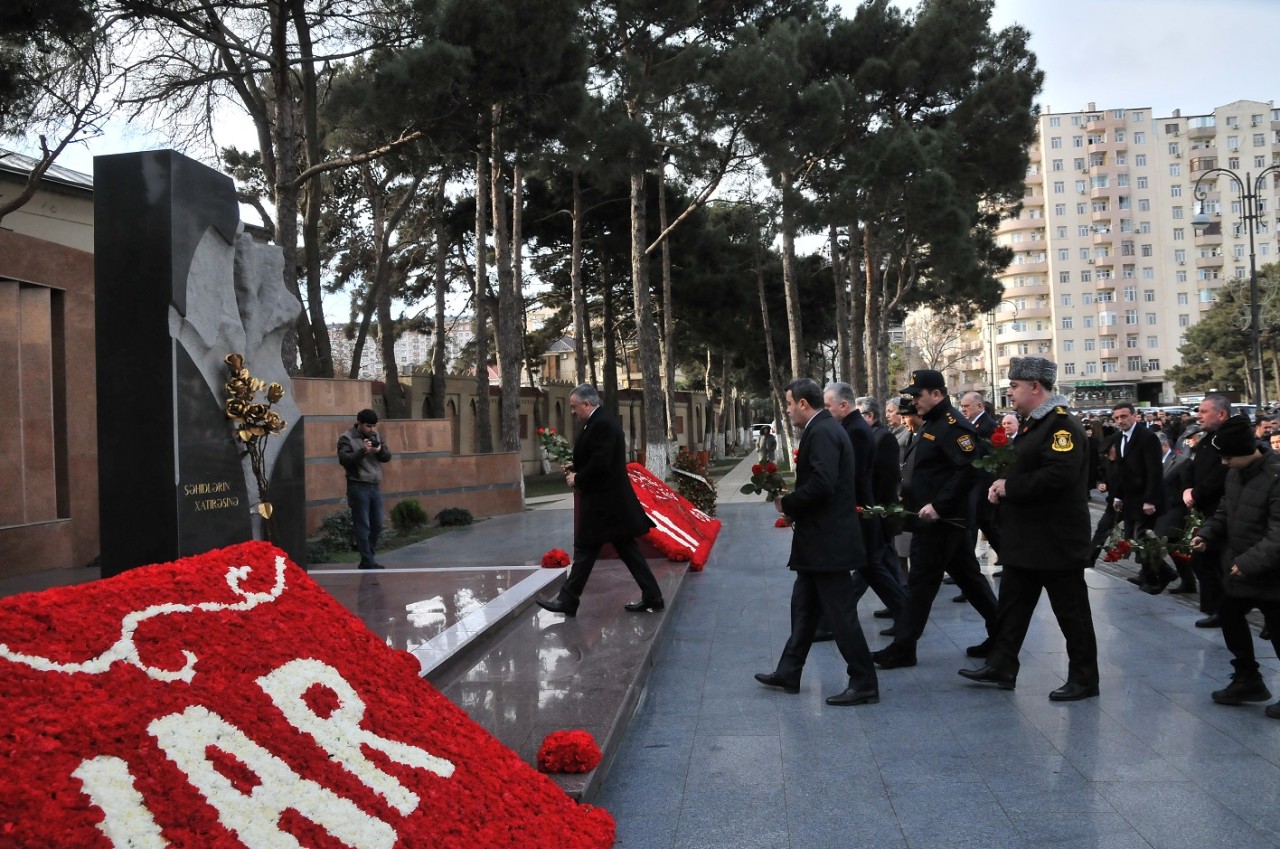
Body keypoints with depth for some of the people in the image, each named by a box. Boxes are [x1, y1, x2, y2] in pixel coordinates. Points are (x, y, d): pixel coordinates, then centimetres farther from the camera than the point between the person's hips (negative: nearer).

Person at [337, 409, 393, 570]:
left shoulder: (376, 436, 13)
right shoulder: (346, 438, -5)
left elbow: (387, 457, 9)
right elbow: (344, 459, -16)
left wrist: (380, 450, -12)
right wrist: (363, 451, -24)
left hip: (376, 487, 7)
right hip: (358, 488, -6)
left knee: (377, 525, 9)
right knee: (363, 526, -4)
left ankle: (368, 556, 20)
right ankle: (367, 561, 2)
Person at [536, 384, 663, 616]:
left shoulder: (602, 424, -18)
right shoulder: (600, 421, 14)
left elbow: (600, 464, -25)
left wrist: (577, 480, -11)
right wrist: (575, 471, 6)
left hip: (603, 501, -10)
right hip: (610, 499, 10)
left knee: (585, 549, -1)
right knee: (626, 549, 11)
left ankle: (568, 601, 7)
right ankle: (652, 596, 13)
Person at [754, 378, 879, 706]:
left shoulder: (821, 432, -17)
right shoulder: (824, 428, 15)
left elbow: (822, 483, -28)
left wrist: (787, 503, -15)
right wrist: (793, 504, 9)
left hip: (827, 540, -11)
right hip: (820, 539, 11)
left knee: (840, 612, -3)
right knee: (804, 606, 18)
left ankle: (864, 684, 5)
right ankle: (788, 672, 29)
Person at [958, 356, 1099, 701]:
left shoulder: (1062, 426, -18)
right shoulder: (1034, 424, 13)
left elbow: (1058, 476, -30)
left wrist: (1010, 487, -21)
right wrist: (1004, 486, 2)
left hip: (1056, 540, -10)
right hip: (1026, 537, 10)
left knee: (1070, 610, 3)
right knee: (1012, 604, 14)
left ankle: (1084, 679, 15)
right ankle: (1001, 666, 23)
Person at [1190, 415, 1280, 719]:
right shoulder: (1235, 472, 2)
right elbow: (1225, 510, 16)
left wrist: (1248, 563, -28)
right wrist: (1206, 534, 1)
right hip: (1238, 568, 9)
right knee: (1229, 616, 20)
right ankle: (1248, 680, 36)